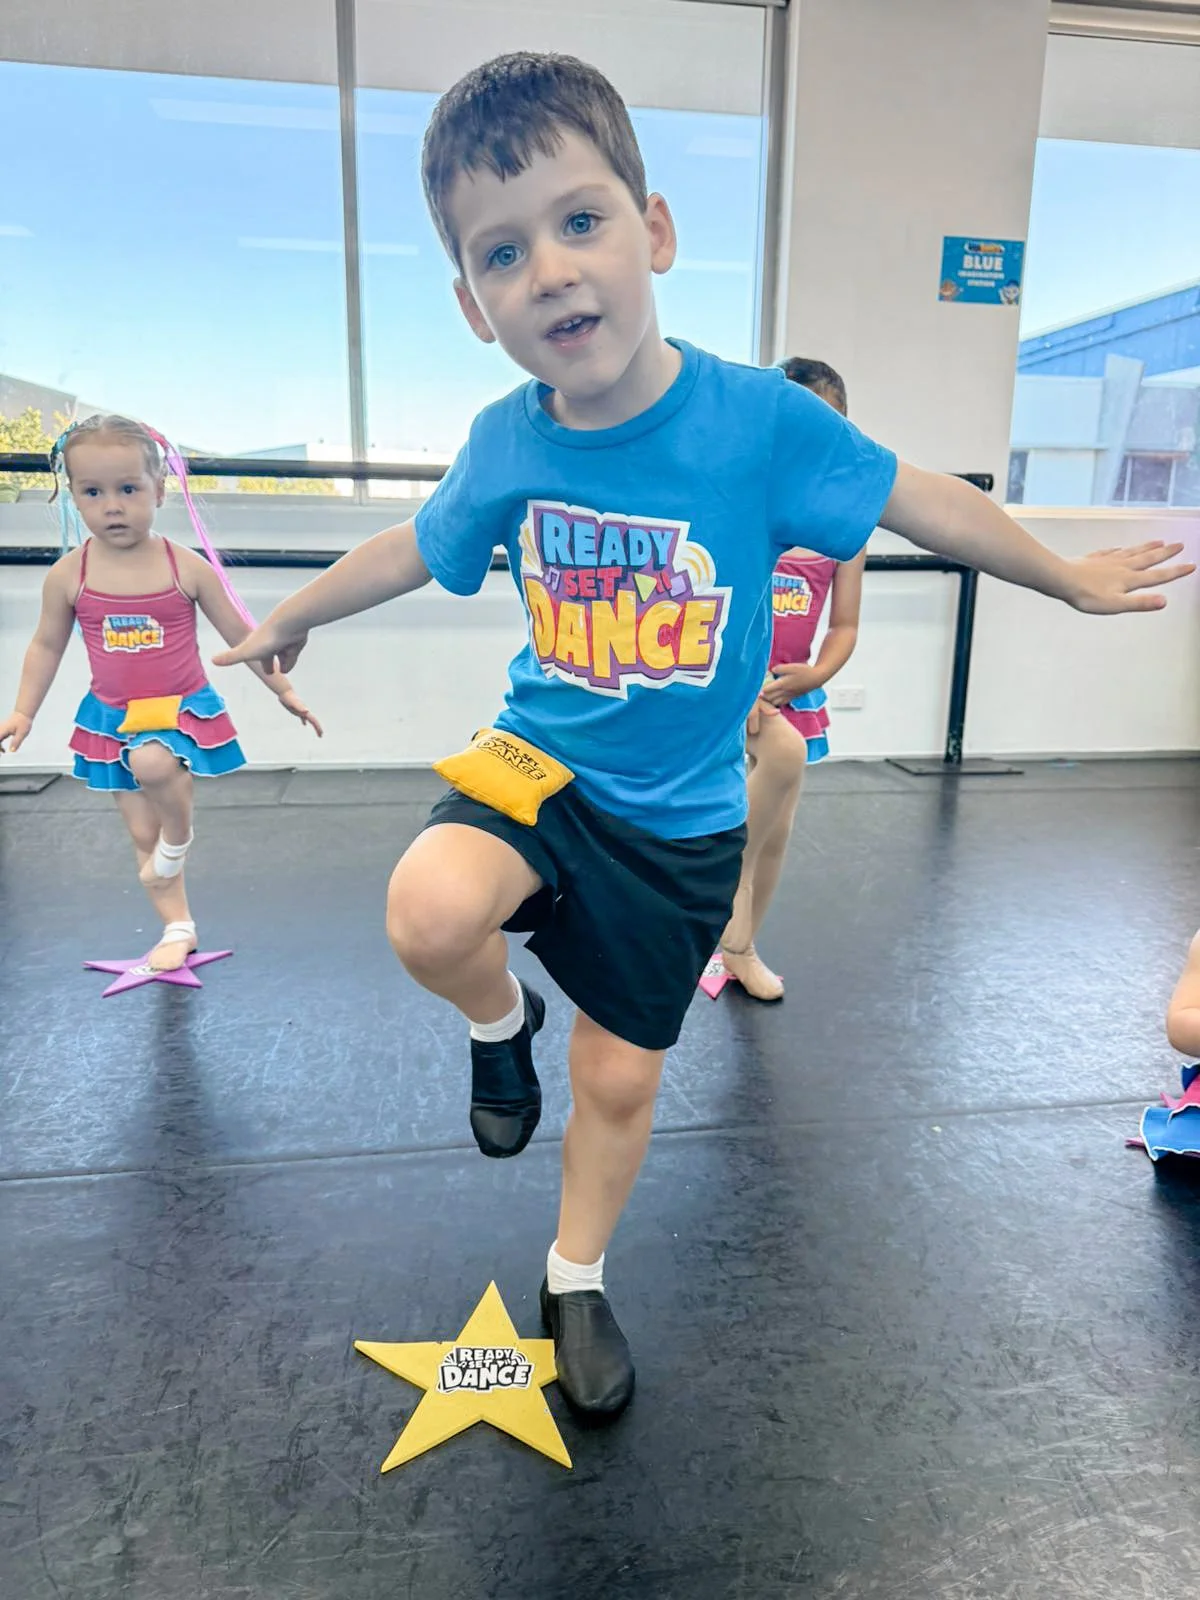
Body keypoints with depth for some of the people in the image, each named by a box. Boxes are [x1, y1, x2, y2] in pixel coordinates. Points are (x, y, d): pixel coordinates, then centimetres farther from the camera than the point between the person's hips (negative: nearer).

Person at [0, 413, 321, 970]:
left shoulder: (187, 567, -11)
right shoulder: (68, 575, -6)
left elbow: (240, 633, -2)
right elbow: (47, 645, 8)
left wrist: (284, 690, 0)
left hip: (182, 708, -3)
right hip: (110, 717, 3)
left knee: (153, 763, -35)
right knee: (140, 832, 8)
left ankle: (179, 835, -2)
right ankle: (178, 927, 25)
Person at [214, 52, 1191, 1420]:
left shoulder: (760, 421, -18)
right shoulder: (504, 446, -11)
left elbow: (925, 503, -3)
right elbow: (414, 548, 9)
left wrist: (1074, 579, 11)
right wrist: (290, 617, 25)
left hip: (679, 820, 0)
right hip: (541, 760, 1)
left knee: (621, 1077, 11)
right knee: (429, 915, -31)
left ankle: (575, 1280, 43)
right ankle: (501, 1024, 8)